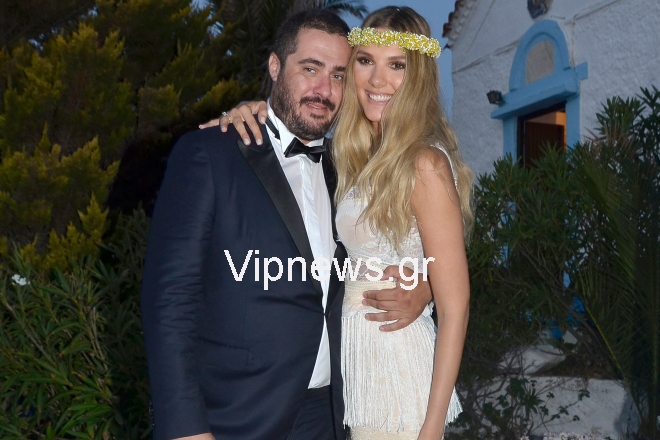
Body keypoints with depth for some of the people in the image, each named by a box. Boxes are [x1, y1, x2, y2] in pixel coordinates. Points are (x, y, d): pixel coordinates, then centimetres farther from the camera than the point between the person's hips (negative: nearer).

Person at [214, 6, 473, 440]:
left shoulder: (424, 163, -16)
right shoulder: (362, 155, 6)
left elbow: (455, 306, -17)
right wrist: (256, 111, 1)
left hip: (395, 373, -7)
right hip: (352, 361, 7)